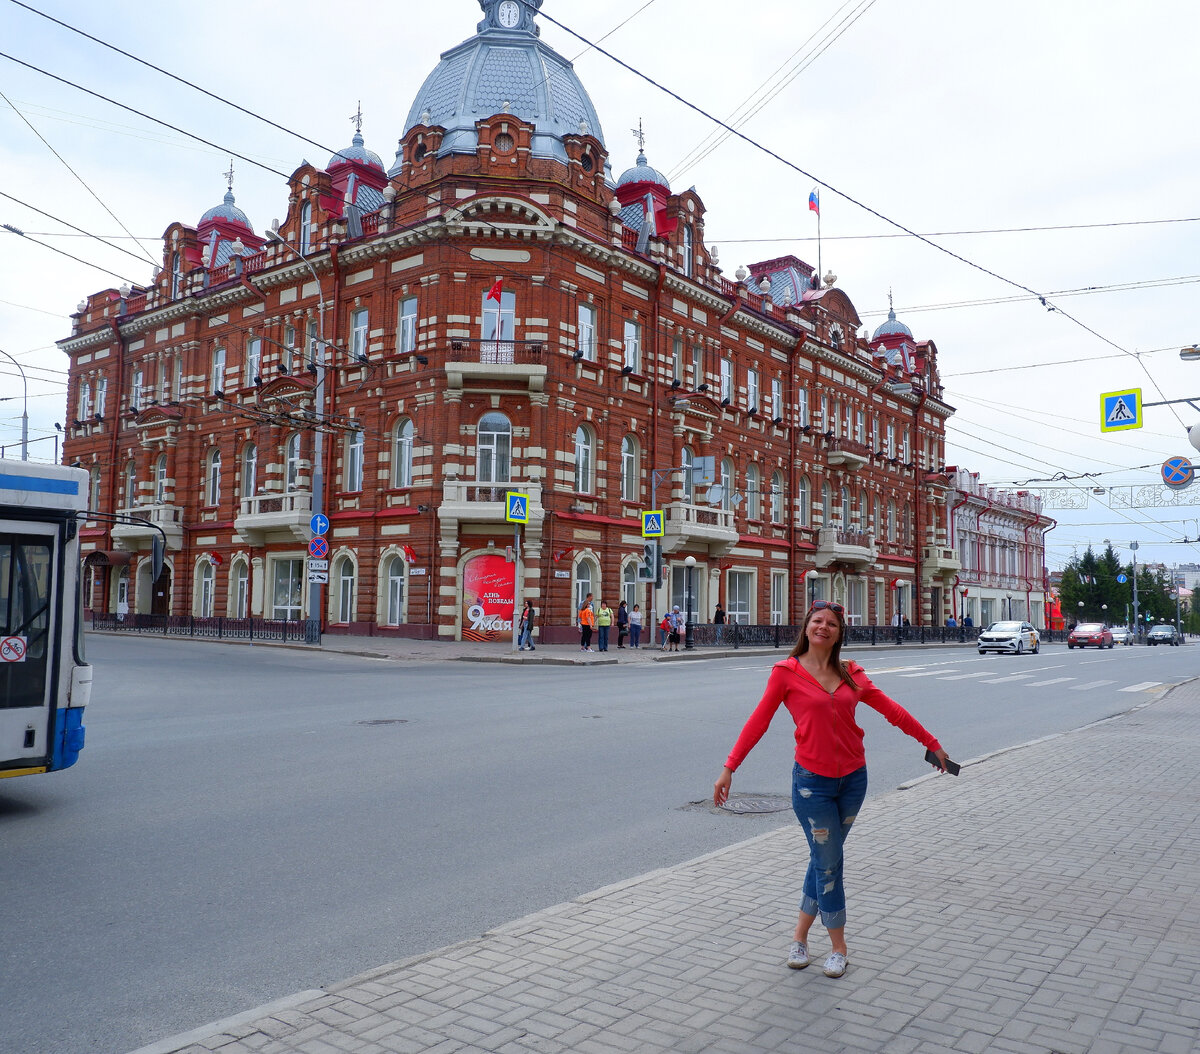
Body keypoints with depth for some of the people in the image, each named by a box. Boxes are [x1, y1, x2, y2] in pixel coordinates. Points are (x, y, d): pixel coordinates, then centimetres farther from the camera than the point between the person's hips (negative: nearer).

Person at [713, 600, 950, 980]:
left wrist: (931, 743, 14)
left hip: (853, 778, 4)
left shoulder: (850, 673, 5)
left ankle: (801, 935, 29)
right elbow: (759, 720, -7)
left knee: (825, 859, 13)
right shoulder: (787, 671, -6)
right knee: (828, 862, 3)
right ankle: (838, 946, 21)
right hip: (812, 781, -4)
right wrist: (729, 767, -10)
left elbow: (890, 709, 11)